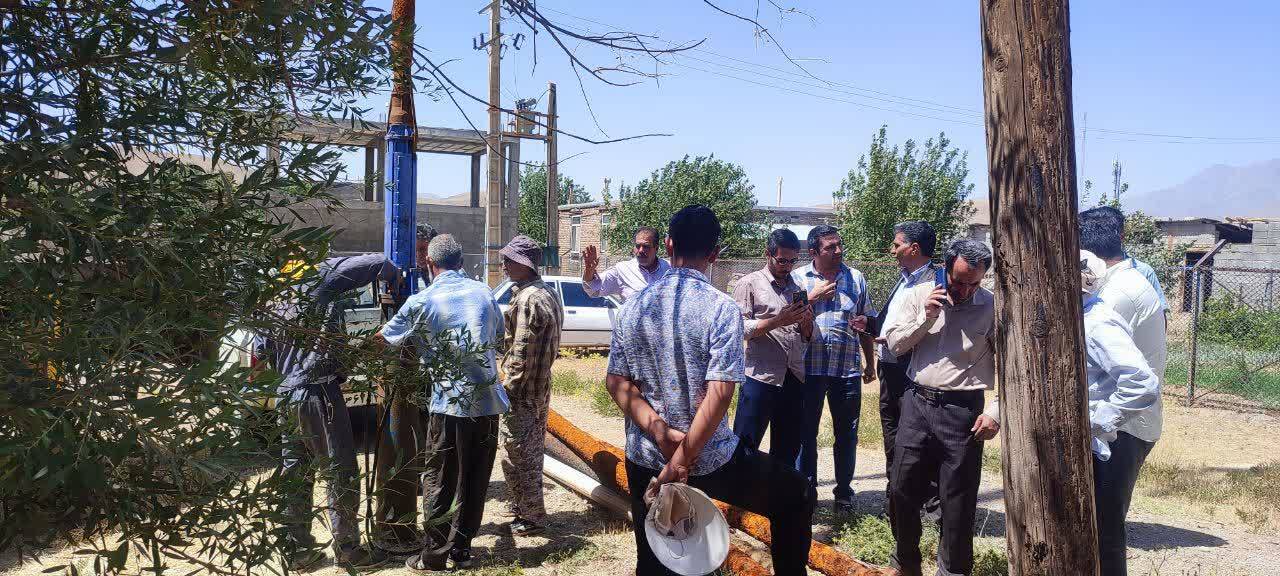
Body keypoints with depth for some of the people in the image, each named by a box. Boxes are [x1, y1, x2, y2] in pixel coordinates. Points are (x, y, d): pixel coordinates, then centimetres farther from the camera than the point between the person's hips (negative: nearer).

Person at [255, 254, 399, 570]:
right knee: (340, 473, 1)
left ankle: (298, 550, 20)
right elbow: (375, 262, -8)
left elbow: (260, 352, 15)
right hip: (318, 393, -7)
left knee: (294, 474, 13)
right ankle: (347, 550, 7)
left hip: (285, 397, 7)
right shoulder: (318, 279, -5)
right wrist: (395, 275, 9)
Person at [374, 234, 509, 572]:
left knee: (440, 482, 8)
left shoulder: (422, 302, -5)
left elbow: (384, 339, 6)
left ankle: (436, 554, 14)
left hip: (450, 403, -4)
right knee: (475, 480, 12)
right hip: (488, 401, 4)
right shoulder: (483, 293, 7)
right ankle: (460, 550, 20)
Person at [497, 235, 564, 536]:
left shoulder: (527, 299, -20)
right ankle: (527, 506, 33)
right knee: (531, 452, 20)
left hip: (522, 392, -10)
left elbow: (520, 353, -23)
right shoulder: (548, 293, 11)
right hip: (541, 389, 10)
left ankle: (530, 518, 8)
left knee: (516, 455, 0)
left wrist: (507, 388, -17)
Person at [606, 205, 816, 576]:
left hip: (643, 460, 5)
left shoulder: (634, 307, 1)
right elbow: (719, 394, -20)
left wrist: (659, 431, -9)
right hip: (710, 459, -4)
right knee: (797, 496, 18)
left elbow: (616, 383, 0)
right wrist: (684, 457, -16)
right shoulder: (721, 308, -13)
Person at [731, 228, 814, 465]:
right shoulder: (749, 284, 1)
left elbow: (806, 337, 20)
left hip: (794, 379, 6)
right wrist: (778, 321, -17)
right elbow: (740, 328, -9)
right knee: (745, 445, -4)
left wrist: (806, 322, -2)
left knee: (788, 449, 12)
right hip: (761, 377, -6)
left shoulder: (797, 287, 17)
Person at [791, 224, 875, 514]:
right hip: (809, 367, -2)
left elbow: (866, 324, 15)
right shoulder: (798, 278, 1)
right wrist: (812, 297, -13)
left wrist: (870, 363, 14)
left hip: (848, 368, 2)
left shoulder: (856, 278, 8)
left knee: (846, 433, 9)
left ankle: (844, 492, 23)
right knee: (806, 431, 7)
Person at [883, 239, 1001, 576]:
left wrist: (996, 413, -8)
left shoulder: (992, 308, -5)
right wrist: (926, 317, -10)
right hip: (917, 403, 3)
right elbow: (895, 344, 3)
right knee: (902, 488, 10)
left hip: (962, 410, -3)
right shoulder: (919, 296, 2)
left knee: (957, 500, 4)